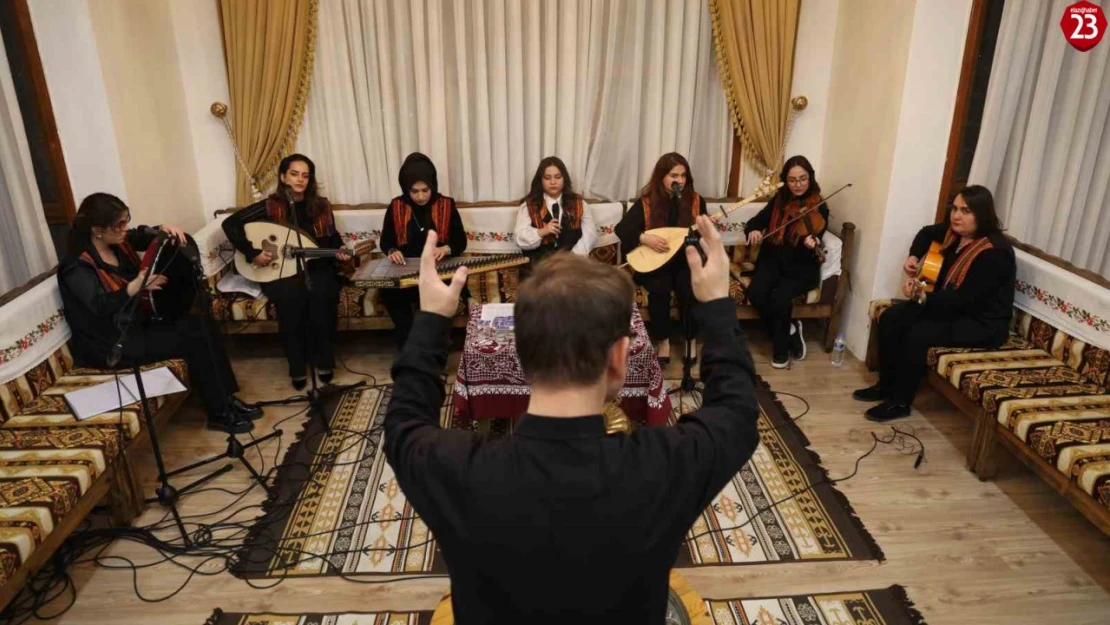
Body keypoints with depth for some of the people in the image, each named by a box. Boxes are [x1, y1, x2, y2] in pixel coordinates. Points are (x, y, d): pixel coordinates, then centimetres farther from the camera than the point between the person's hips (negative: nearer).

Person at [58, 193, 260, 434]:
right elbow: (101, 306, -32)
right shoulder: (77, 266, -21)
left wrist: (164, 231, -6)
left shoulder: (118, 242, 2)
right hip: (110, 344, -9)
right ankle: (220, 414, -10)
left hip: (136, 322, 9)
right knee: (194, 338, -20)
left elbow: (142, 236, 18)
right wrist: (135, 286, -49)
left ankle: (227, 399, -4)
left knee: (202, 323, -9)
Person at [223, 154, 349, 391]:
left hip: (316, 267, 2)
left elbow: (333, 238, 15)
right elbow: (230, 223, -7)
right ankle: (297, 368, -18)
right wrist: (252, 253, -16)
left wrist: (340, 253, -7)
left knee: (322, 294, -31)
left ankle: (324, 361, -14)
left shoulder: (322, 205, 6)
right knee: (290, 297, -34)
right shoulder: (270, 206, -4)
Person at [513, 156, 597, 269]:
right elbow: (520, 238, 1)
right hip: (540, 262, -1)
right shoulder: (528, 205, 9)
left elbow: (590, 235, 4)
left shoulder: (579, 203, 13)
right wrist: (542, 232, -17)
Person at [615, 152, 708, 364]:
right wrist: (645, 238, -23)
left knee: (689, 288, -28)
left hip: (686, 260, 1)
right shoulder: (646, 202, -5)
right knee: (659, 289, -30)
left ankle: (691, 340, -4)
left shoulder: (696, 201, 2)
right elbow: (621, 229, -9)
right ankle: (663, 341, -9)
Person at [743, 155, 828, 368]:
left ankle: (781, 348, -2)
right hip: (773, 259, 4)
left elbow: (814, 242, -14)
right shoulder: (779, 200, 6)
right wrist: (752, 231, -17)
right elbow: (755, 221, 7)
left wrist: (812, 243, -38)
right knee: (755, 292, -25)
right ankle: (789, 331, -1)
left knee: (780, 297, -30)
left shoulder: (819, 208, -5)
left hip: (801, 267, -3)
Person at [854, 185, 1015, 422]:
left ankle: (900, 402, -12)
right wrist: (914, 256, 5)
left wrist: (924, 297, -38)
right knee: (891, 318, -6)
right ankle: (886, 385, 6)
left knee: (918, 334, -28)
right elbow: (927, 233, 22)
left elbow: (966, 300, -30)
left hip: (982, 324, -9)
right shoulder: (955, 232, -1)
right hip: (951, 306, 9)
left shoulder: (995, 253, -25)